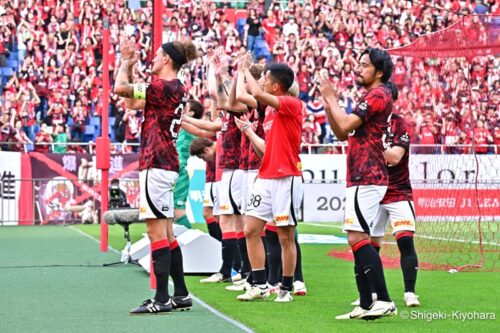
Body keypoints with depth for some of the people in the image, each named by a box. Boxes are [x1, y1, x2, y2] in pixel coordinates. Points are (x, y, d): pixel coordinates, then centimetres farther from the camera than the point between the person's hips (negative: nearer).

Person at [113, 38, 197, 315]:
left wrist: (125, 64, 1)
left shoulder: (164, 86, -14)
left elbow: (119, 88, -17)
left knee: (157, 230, -9)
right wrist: (128, 66, 19)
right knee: (166, 232, 13)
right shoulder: (176, 89, 16)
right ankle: (181, 295, 16)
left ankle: (161, 299, -9)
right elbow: (132, 103, 23)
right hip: (166, 163, 10)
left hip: (155, 163, -10)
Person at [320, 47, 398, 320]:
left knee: (358, 238, -16)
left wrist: (331, 98, -5)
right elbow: (342, 134, 22)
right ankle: (366, 305, 10)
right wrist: (328, 102, 12)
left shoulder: (378, 95, -10)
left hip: (366, 179, -11)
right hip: (361, 178, 11)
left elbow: (346, 125, -19)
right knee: (358, 240, 9)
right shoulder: (371, 96, 23)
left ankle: (383, 301, -19)